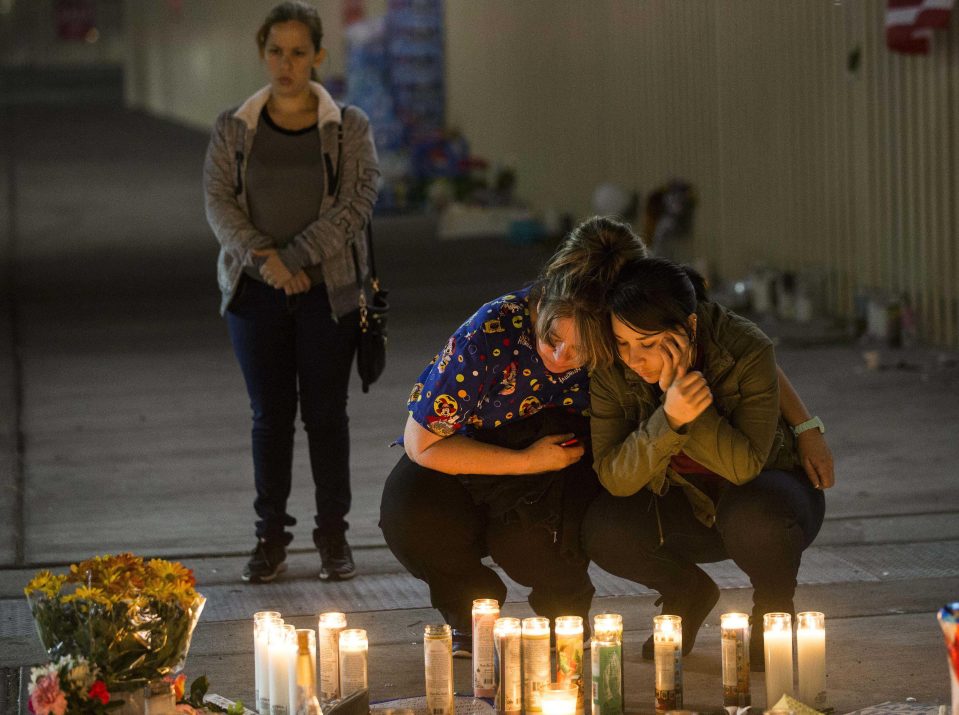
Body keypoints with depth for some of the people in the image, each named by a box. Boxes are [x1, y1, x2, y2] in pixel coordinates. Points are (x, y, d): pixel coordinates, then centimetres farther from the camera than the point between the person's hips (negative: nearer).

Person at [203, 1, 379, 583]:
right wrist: (264, 257, -15)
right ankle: (271, 538, 12)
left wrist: (296, 258, -15)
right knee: (270, 415, 5)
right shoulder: (234, 128, 5)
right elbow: (219, 201, 0)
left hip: (328, 292, -1)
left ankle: (334, 535, 12)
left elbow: (357, 203, -8)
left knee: (326, 413, 3)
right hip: (256, 294, 1)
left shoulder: (349, 127, 0)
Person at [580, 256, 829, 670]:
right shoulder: (613, 369, -19)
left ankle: (773, 607, -3)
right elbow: (614, 477, -25)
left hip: (766, 490, -3)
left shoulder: (748, 351, -27)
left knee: (752, 516, -38)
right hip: (684, 506, 3)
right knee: (603, 530, -25)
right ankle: (687, 594, 8)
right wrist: (670, 417, -40)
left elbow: (743, 465, -30)